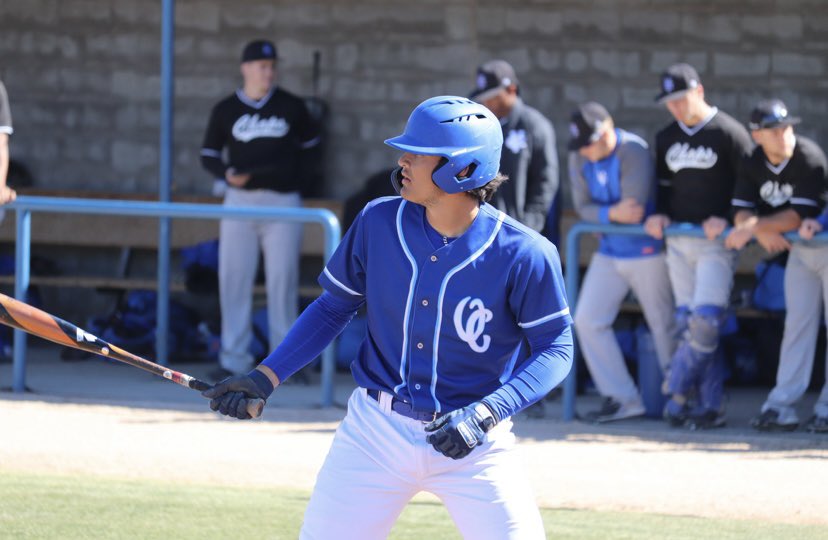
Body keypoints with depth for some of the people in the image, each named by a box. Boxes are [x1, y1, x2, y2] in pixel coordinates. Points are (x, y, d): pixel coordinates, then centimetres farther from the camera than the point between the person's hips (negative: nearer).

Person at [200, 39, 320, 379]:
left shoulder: (291, 107, 5)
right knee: (234, 278, -1)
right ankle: (235, 360, 4)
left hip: (284, 200, -1)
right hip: (240, 199, 1)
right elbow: (209, 156, 8)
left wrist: (295, 174, 5)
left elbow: (309, 144, 16)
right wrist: (227, 173, -11)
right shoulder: (226, 110, 5)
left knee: (282, 279, -2)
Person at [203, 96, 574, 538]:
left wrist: (485, 413, -21)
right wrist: (267, 376, -3)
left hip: (473, 447, -2)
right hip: (375, 434, 3)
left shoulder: (524, 255, -15)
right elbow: (333, 307, 8)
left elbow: (556, 348, -8)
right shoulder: (379, 223, -5)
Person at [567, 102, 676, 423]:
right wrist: (612, 213, -23)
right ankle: (621, 399, 3)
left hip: (645, 252, -6)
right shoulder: (579, 157, 0)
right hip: (609, 252, 6)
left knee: (663, 325, 0)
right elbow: (582, 207, -3)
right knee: (588, 320, -2)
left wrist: (600, 213, -9)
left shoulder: (633, 152, -19)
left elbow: (634, 208, -24)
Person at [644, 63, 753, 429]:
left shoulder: (728, 133, -6)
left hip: (716, 240, -6)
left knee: (705, 320, -16)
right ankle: (710, 405, 4)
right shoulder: (666, 138, 13)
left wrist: (726, 220, -16)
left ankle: (677, 394, -8)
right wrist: (660, 215, 4)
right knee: (688, 323, 2)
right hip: (677, 240, 6)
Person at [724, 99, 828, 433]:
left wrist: (753, 227, -30)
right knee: (797, 321, 7)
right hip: (799, 249, 6)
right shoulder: (754, 163, -5)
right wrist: (762, 230, -28)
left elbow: (800, 215, -30)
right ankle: (782, 405, 7)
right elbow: (742, 211, -7)